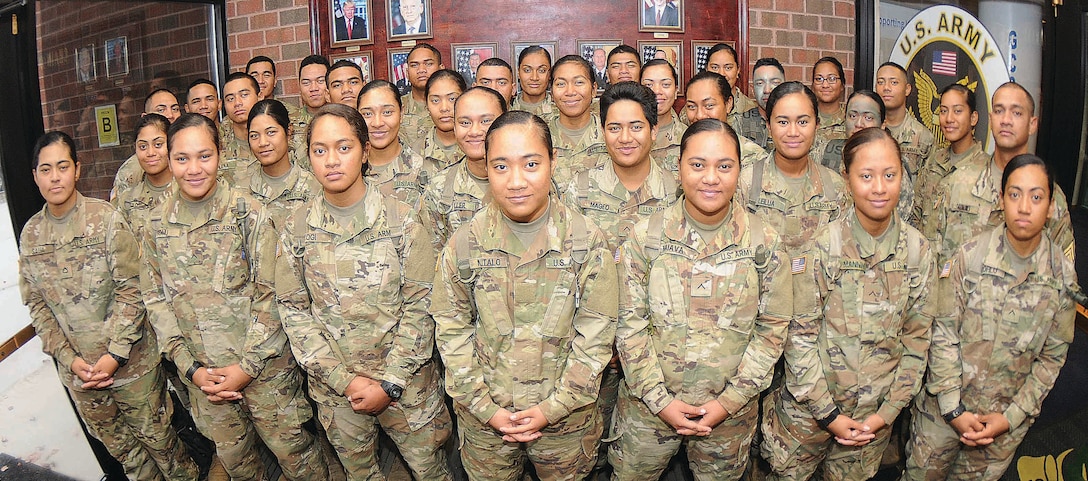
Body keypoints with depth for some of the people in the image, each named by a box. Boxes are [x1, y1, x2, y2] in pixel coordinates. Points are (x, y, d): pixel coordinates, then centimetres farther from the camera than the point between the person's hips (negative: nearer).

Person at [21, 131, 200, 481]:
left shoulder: (106, 220, -12)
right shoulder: (30, 235, 1)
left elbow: (131, 290, -13)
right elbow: (36, 305, 3)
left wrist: (115, 354, -16)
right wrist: (70, 359, -6)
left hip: (131, 362, -4)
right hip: (78, 371, 4)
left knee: (156, 436, 9)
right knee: (118, 446, 18)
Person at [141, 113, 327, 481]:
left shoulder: (247, 212, -12)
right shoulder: (158, 223, -1)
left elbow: (271, 295, -13)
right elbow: (155, 299, 2)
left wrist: (247, 366, -15)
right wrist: (190, 368, -5)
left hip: (264, 366, -3)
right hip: (204, 373, 4)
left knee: (292, 451, 8)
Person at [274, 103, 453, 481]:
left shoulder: (401, 221, -10)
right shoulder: (296, 228, -3)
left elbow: (419, 307, -10)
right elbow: (293, 310, -2)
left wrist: (389, 384, -14)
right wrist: (344, 380, -10)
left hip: (404, 382, -2)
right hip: (334, 388, 2)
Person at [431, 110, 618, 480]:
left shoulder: (587, 241, -12)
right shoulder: (465, 244, -9)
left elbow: (596, 335, -9)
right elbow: (451, 330, -4)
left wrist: (553, 407, -11)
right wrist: (485, 407, -9)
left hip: (566, 419, 0)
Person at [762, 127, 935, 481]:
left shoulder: (917, 250, -5)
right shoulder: (824, 245, -14)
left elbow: (917, 338, 1)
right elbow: (800, 335, -12)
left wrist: (888, 411, -4)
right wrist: (829, 413, -12)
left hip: (874, 414, 2)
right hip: (809, 407, -2)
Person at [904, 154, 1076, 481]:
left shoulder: (1063, 275, -7)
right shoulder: (970, 256, -13)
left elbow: (1052, 356, -1)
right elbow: (943, 333, -11)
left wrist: (1011, 417, -7)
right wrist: (953, 409, -14)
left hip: (1008, 417, 1)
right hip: (943, 409, -1)